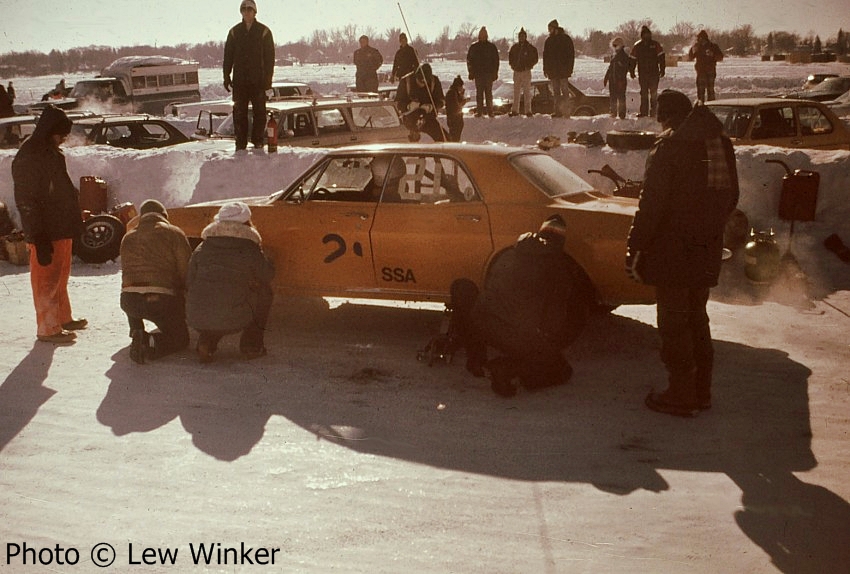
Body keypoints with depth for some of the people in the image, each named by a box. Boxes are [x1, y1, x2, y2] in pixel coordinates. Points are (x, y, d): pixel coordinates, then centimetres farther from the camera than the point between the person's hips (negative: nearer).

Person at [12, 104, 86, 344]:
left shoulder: (52, 153, 12)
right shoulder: (28, 158, -17)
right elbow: (26, 201, -20)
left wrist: (74, 221, 22)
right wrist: (39, 238, -23)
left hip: (62, 229, 9)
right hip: (46, 233, -9)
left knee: (60, 277, 20)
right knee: (46, 279, -1)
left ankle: (63, 318, 33)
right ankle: (48, 329, 7)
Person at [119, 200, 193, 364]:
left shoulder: (128, 238, 20)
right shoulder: (174, 233, 5)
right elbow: (186, 270, -1)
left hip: (129, 302, 4)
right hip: (162, 300, -4)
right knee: (180, 338, 16)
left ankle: (137, 332, 14)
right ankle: (151, 343, -16)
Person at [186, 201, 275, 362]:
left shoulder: (201, 249, 11)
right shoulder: (249, 249, 0)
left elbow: (189, 282, 14)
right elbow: (268, 275, 13)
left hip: (197, 318, 4)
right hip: (234, 319, -4)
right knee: (264, 291, 23)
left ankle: (206, 342, 14)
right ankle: (251, 345, 21)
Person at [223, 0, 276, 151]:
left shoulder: (264, 31, 2)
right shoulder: (234, 32, 10)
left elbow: (270, 56, 0)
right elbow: (228, 55, 11)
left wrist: (268, 78, -8)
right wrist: (226, 76, 4)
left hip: (258, 79, -2)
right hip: (239, 80, 2)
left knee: (259, 111, -1)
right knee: (239, 112, 1)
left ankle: (258, 141, 7)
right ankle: (240, 143, 6)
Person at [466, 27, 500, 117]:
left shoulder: (492, 47, 5)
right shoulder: (474, 47, 7)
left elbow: (496, 60, 6)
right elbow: (469, 60, 9)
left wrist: (495, 73, 0)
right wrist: (471, 72, 0)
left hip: (489, 73, -1)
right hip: (478, 73, 1)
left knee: (488, 92, -1)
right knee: (479, 93, 2)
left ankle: (490, 111, 3)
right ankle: (479, 111, 4)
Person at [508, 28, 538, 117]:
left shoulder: (530, 47, 0)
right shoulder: (514, 47, 9)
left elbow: (535, 59, 2)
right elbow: (510, 57, 20)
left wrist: (529, 66, -9)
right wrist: (513, 65, 5)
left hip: (526, 72, -3)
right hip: (517, 72, 3)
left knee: (527, 92, -4)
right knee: (516, 91, 6)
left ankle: (528, 110, -3)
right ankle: (515, 110, 9)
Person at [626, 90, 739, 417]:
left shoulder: (669, 147, -14)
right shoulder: (721, 144, 10)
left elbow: (651, 204, -18)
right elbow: (730, 198, 19)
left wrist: (634, 251, -14)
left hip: (672, 253, -7)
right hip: (707, 253, 8)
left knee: (674, 323, 1)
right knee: (697, 319, 18)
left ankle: (681, 396, 6)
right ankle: (701, 392, 24)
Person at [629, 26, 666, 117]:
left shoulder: (655, 45, 2)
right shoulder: (637, 46, 5)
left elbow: (661, 57, 3)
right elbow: (632, 59, 8)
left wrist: (662, 69, -3)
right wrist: (631, 71, 5)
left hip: (654, 73, -1)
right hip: (642, 74, 1)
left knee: (653, 93, -3)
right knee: (643, 93, 6)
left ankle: (653, 111, 2)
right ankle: (643, 111, 10)